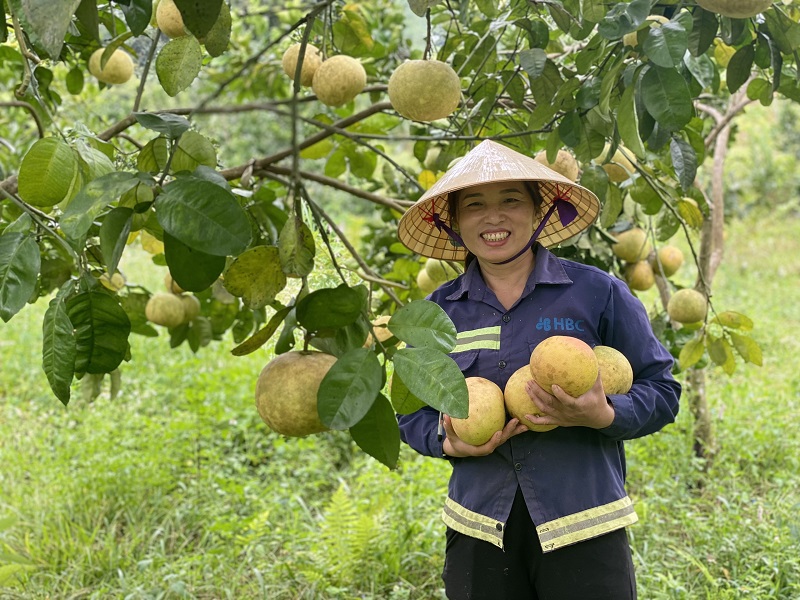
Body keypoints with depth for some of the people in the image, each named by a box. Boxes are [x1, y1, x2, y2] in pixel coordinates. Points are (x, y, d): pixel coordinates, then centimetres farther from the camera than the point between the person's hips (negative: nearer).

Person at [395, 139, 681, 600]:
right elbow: (411, 411, 14)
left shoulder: (598, 293, -2)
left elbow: (661, 389, 1)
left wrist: (605, 417, -19)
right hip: (479, 532, 2)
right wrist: (449, 443, -8)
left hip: (583, 527, -2)